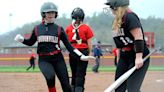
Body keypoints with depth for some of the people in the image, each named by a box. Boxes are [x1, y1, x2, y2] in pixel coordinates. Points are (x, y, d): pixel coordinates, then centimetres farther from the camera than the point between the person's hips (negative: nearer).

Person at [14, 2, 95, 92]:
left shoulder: (59, 29, 2)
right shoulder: (37, 28, 4)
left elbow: (68, 45, 2)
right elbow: (30, 42, 17)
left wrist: (81, 56, -8)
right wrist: (21, 39, -3)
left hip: (58, 59, 1)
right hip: (44, 60, -1)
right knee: (50, 76, -32)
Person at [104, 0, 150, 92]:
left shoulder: (130, 17, -16)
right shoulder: (118, 20, 12)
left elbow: (139, 37, -23)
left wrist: (139, 57, -29)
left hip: (138, 57, -10)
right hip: (124, 57, 10)